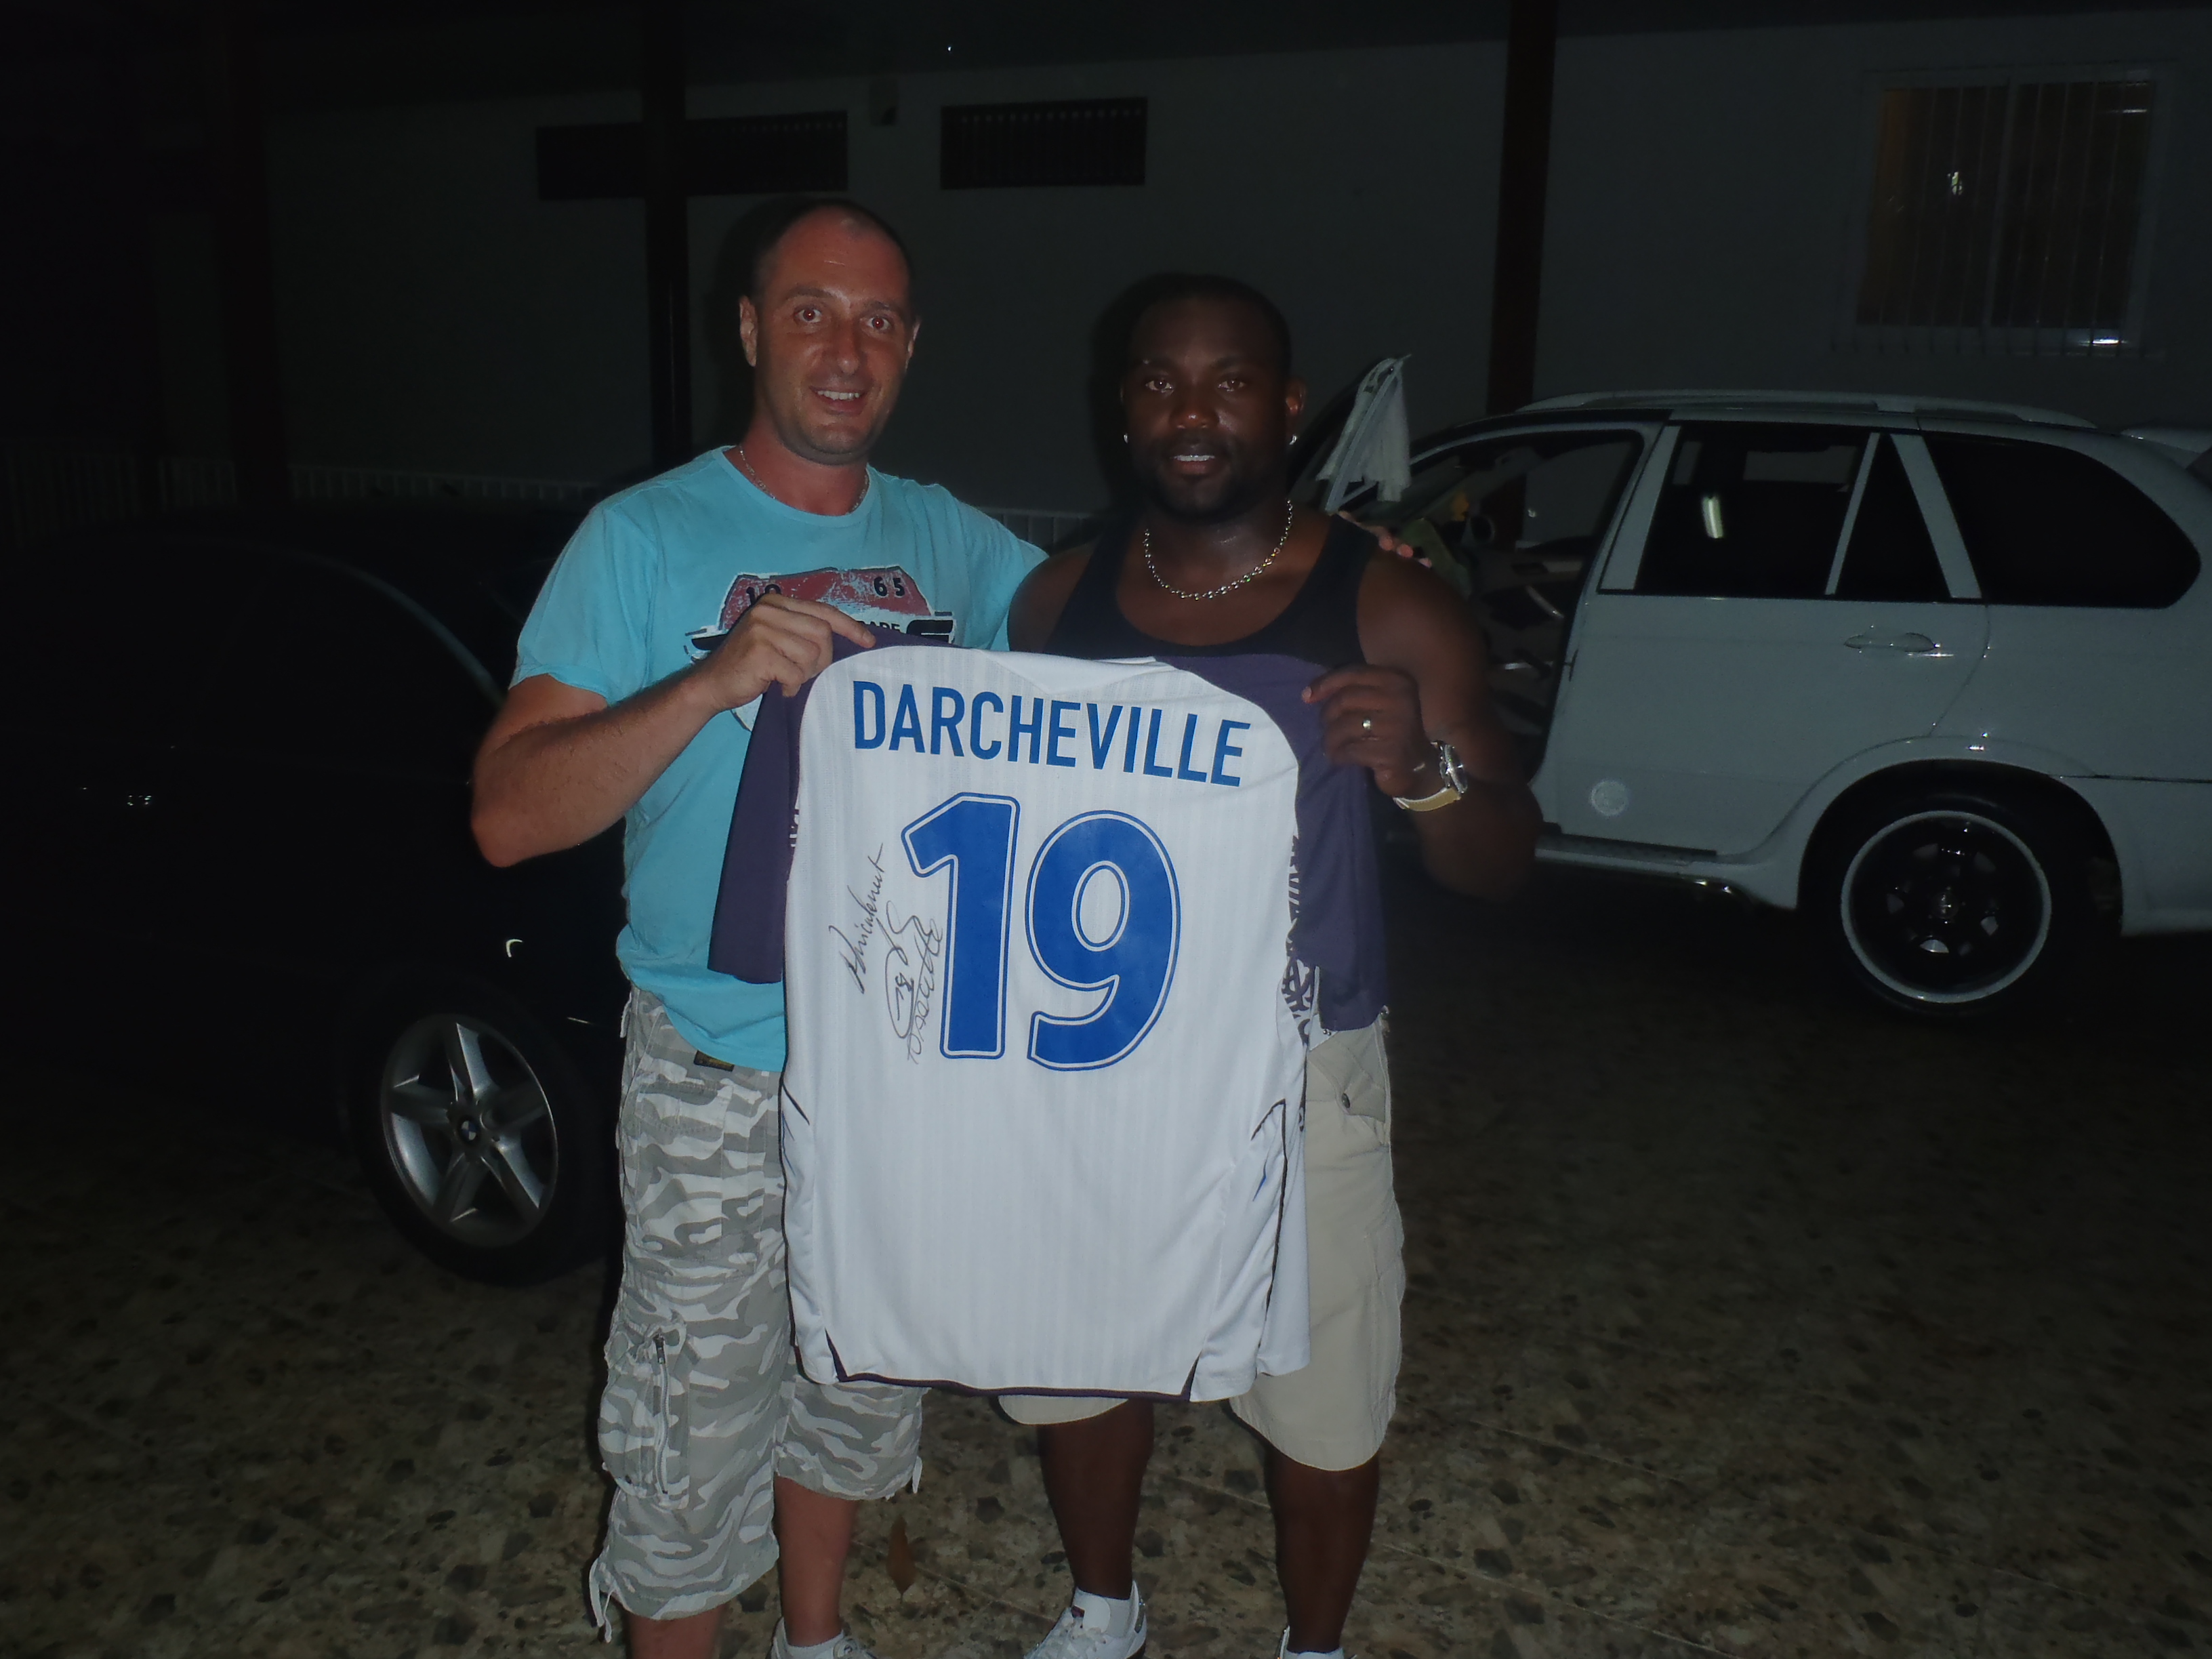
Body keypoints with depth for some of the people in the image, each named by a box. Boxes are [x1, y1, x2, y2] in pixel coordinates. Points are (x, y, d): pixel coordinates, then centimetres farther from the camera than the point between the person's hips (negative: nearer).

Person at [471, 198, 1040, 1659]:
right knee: (696, 1443, 7)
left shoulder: (953, 542, 4)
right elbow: (510, 814, -17)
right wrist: (714, 680, -30)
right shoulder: (644, 540, -10)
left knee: (858, 1391, 22)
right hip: (722, 1084, -4)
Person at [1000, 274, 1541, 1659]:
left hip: (1296, 1067, -3)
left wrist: (1425, 768, -30)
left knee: (1322, 1401, 11)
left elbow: (1504, 860, -9)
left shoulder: (1390, 608, -10)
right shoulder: (1064, 597, 1)